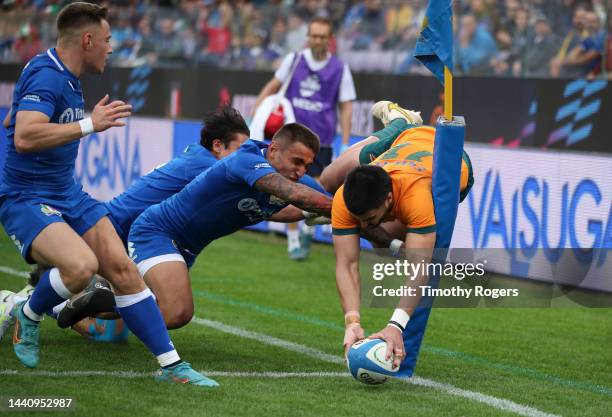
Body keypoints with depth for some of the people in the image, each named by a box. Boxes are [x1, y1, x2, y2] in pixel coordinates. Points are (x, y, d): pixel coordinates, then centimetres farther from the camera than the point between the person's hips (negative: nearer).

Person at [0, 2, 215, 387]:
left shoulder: (66, 77, 11)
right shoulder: (46, 77, -20)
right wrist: (89, 125, -31)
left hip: (69, 195, 10)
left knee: (122, 267, -4)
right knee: (81, 266, -31)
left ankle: (171, 365, -1)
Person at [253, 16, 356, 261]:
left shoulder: (340, 69, 1)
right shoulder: (294, 60, 2)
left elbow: (346, 107, 2)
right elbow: (273, 86, 13)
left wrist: (345, 145, -5)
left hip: (320, 141, -1)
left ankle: (308, 230, 23)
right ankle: (293, 241, 6)